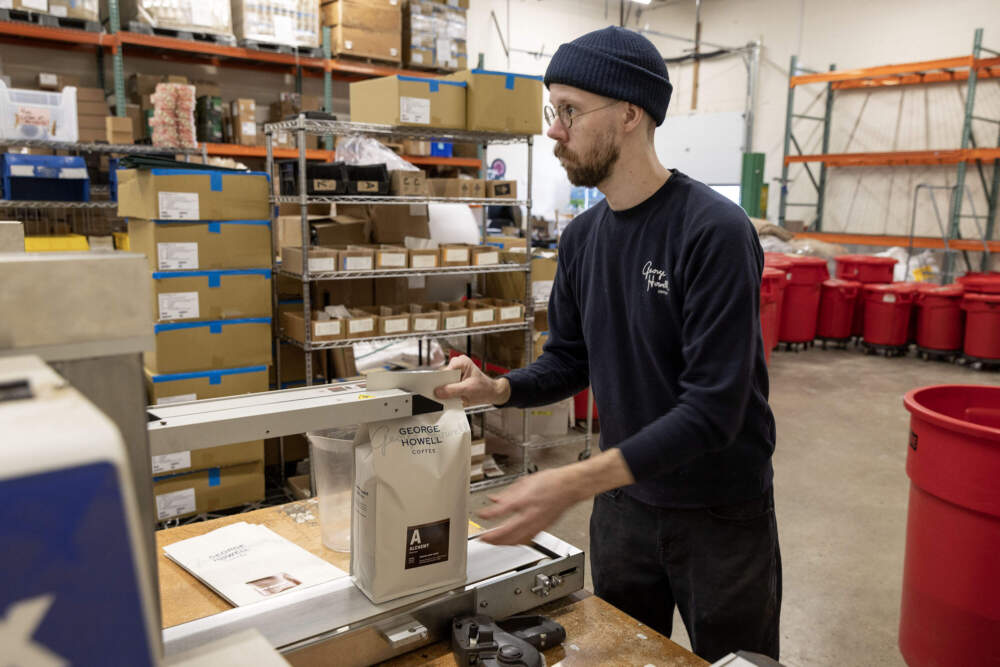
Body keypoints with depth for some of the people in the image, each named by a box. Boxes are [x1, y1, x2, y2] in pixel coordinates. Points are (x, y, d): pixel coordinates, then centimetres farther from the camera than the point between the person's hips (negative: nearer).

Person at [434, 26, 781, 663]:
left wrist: (576, 482, -34)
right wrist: (496, 389, -12)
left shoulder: (714, 230, -23)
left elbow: (713, 408, -27)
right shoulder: (582, 237, 0)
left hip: (724, 513, -5)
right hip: (623, 503, 6)